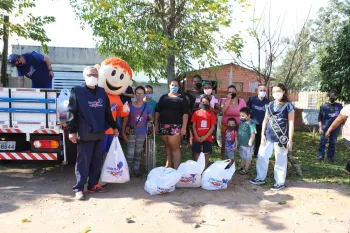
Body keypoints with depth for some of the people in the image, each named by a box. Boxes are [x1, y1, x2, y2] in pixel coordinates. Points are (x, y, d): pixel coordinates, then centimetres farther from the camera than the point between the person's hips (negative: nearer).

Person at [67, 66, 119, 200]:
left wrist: (114, 127, 18)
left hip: (100, 133, 5)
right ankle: (79, 188, 9)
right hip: (85, 134, -5)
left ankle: (93, 185, 22)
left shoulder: (102, 92, 13)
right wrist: (72, 131, -10)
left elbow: (107, 112, 18)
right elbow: (72, 112, -5)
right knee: (83, 162, 0)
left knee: (97, 161, 10)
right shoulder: (77, 91, -2)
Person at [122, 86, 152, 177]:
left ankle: (136, 169, 24)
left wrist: (150, 122, -13)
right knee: (130, 152, -3)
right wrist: (123, 132, -6)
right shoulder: (130, 106, -5)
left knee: (138, 152, 12)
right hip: (131, 132, -2)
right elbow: (125, 120, -2)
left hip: (142, 133, 2)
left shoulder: (147, 107, 0)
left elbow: (150, 118, 11)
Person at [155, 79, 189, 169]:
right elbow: (157, 111, 12)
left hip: (175, 126, -4)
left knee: (175, 147, -7)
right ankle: (168, 164, 25)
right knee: (167, 146, 13)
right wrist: (156, 124, 4)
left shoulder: (182, 98, 3)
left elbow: (185, 113, -4)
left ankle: (177, 168, -6)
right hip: (163, 126, 4)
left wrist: (184, 127, -13)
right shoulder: (163, 97, 14)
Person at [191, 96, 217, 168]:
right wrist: (197, 136, -10)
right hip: (197, 138, 1)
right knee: (197, 153, 8)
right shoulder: (196, 113, 1)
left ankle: (206, 168, 17)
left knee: (206, 154, 7)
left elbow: (213, 127, -4)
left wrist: (205, 136, -12)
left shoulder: (211, 113, -1)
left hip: (207, 138, 0)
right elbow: (193, 126, 0)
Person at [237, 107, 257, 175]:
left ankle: (246, 169, 20)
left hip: (247, 144, -9)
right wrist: (238, 141, 19)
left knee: (248, 157, 9)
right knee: (243, 156, 24)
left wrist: (250, 142, -28)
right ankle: (241, 167, 39)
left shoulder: (251, 124, -23)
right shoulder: (242, 122, 5)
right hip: (241, 143, 9)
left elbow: (253, 134, -27)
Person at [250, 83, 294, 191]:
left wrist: (290, 139, -9)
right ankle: (260, 178, 27)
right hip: (268, 136, 5)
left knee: (280, 161, 5)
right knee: (262, 156, 11)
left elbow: (291, 123, -5)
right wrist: (263, 134, 7)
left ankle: (280, 182, 20)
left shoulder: (288, 105, -4)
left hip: (281, 137, -5)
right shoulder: (270, 105, 10)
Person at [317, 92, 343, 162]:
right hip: (325, 128, -1)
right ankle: (320, 155, 12)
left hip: (335, 128, 2)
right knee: (323, 142, 2)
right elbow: (320, 118, 0)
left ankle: (330, 156, 18)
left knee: (333, 143, 8)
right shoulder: (323, 106, 1)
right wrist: (320, 128, -5)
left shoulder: (339, 106, 6)